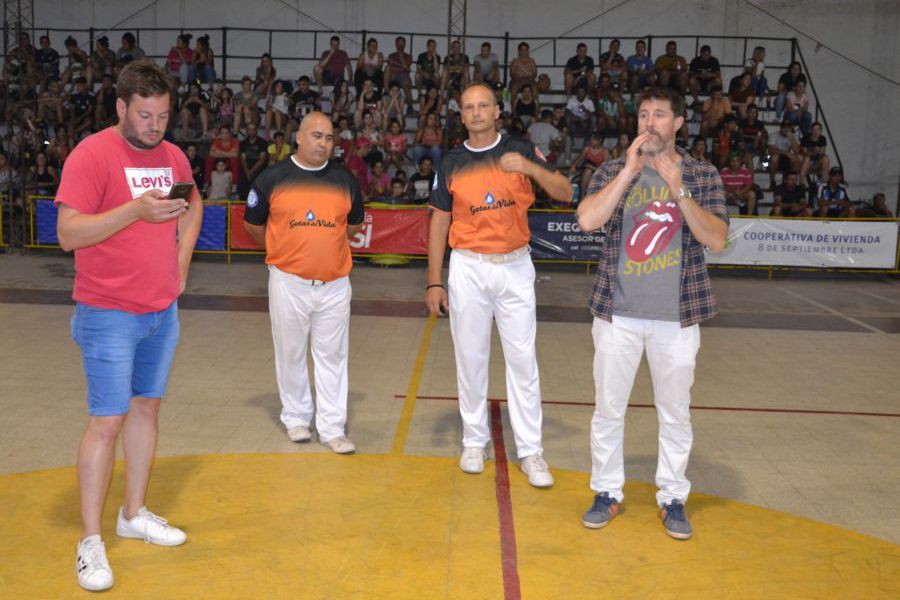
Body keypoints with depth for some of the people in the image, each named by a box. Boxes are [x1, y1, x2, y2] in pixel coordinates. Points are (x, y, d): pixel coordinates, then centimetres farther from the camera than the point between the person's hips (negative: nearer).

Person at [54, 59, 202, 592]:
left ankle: (135, 514, 29)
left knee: (147, 408, 14)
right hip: (110, 314, -6)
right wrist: (136, 210, -27)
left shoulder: (172, 156, 7)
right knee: (108, 421, -4)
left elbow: (193, 206, 25)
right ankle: (91, 541, 8)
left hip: (163, 311, 6)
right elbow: (68, 233, -17)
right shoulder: (92, 155, -13)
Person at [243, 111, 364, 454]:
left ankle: (332, 428, 11)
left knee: (332, 356, 4)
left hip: (334, 283, 1)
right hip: (288, 282, -1)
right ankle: (296, 418, 26)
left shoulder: (345, 180, 5)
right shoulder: (272, 179, -1)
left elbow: (354, 225, 18)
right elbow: (253, 224, 10)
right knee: (291, 353, 9)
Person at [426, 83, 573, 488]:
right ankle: (474, 440, 20)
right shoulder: (452, 163, 5)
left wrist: (531, 167, -22)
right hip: (468, 268, 1)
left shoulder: (520, 151, 3)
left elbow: (565, 194, -4)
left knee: (523, 358, -1)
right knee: (470, 357, 6)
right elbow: (439, 222, 7)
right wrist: (434, 281, 2)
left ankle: (530, 450, 6)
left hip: (515, 266, -1)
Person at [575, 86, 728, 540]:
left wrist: (679, 191, -20)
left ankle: (673, 497, 25)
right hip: (618, 311, 0)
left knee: (675, 410, 9)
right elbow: (587, 220, -15)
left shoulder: (702, 175, 2)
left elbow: (717, 239, -10)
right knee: (608, 406, 9)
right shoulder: (613, 171, 2)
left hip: (676, 315, 0)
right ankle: (607, 492, 25)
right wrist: (630, 170, -16)